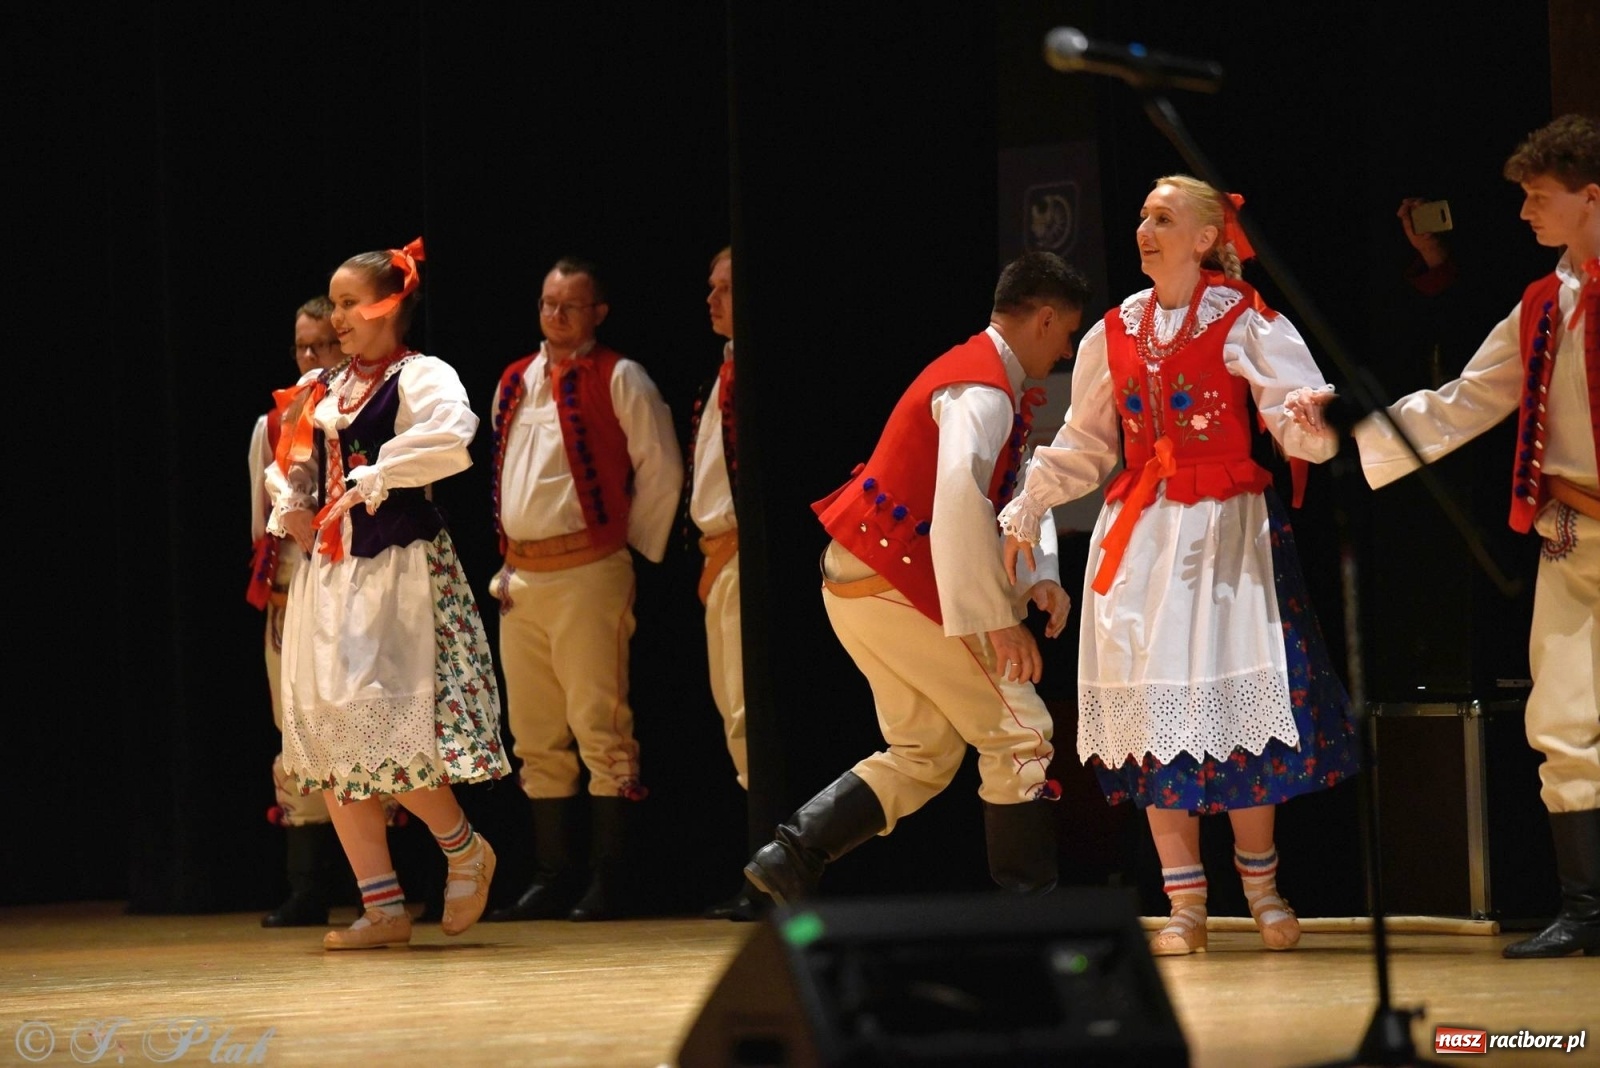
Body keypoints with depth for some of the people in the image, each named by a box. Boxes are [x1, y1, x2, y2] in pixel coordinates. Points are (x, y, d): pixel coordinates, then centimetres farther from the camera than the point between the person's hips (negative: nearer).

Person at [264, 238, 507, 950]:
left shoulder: (420, 377, -7)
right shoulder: (323, 390, 16)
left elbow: (450, 438, -28)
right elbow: (290, 462, 30)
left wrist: (370, 482, -20)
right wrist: (289, 508, 9)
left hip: (399, 566, -8)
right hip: (329, 570, 8)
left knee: (381, 723, -16)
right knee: (328, 731, 3)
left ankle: (463, 848, 10)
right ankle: (382, 907, 8)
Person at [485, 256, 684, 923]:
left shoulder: (618, 379, -3)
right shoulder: (513, 384, 16)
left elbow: (661, 468, -4)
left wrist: (637, 550, -1)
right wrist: (505, 564, 16)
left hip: (586, 573, -7)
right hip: (521, 579, 7)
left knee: (600, 729, -8)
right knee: (536, 737, 9)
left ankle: (608, 883, -6)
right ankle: (552, 880, 15)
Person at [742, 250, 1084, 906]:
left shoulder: (986, 376, 17)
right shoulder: (983, 391, -17)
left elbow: (1017, 496, 18)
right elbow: (960, 499, -31)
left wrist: (1037, 577, 0)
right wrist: (997, 620, -31)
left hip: (856, 581, 10)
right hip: (897, 583, -10)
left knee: (923, 755, 15)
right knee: (1019, 734, -2)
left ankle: (790, 858, 5)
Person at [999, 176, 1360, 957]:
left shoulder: (1244, 322, -2)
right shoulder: (1115, 334, 11)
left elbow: (1301, 424, -12)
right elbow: (1081, 445, 20)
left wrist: (1315, 424, -34)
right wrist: (1025, 512, 16)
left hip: (1228, 531, -4)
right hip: (1140, 536, 4)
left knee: (1235, 703, -7)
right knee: (1154, 714, -1)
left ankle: (1261, 885, 9)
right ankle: (1185, 905, 5)